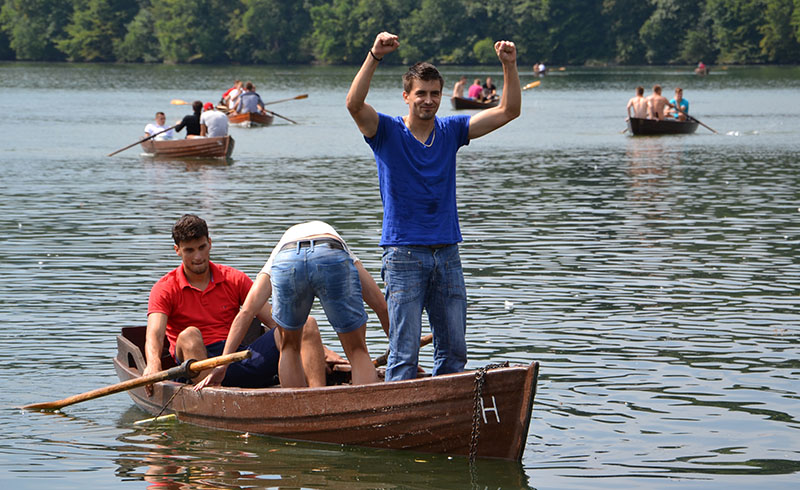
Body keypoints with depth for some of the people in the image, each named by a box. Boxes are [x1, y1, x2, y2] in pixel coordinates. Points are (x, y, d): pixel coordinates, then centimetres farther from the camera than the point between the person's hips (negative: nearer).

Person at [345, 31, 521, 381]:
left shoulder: (450, 131, 10)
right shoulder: (387, 132, -1)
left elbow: (508, 111, 8)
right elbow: (354, 104, -21)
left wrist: (509, 66, -7)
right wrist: (374, 56, -32)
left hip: (447, 254, 5)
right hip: (404, 255, -5)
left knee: (453, 351, 7)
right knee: (405, 354, -7)